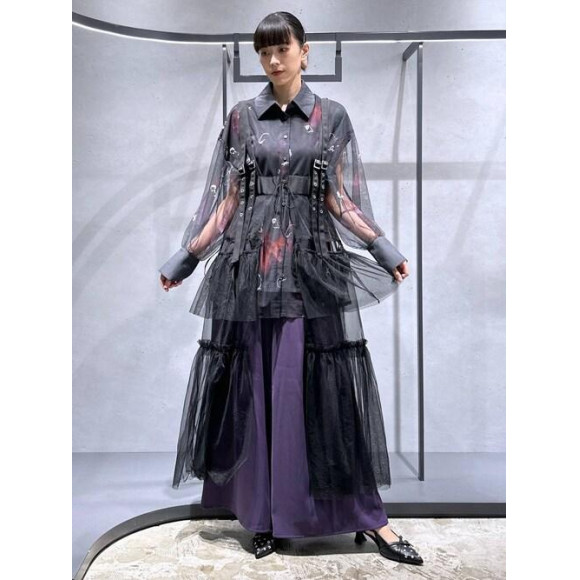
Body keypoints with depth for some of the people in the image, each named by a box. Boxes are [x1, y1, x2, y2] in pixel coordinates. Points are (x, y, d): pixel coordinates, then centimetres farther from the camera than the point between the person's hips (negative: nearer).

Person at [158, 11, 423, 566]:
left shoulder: (332, 116, 8)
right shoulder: (241, 117, 10)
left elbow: (340, 199, 6)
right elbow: (227, 198, 9)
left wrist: (384, 248, -4)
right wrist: (185, 256, 6)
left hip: (313, 264, -1)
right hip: (250, 263, 2)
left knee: (325, 386, -3)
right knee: (252, 387, 4)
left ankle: (367, 516, 9)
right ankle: (263, 514, 19)